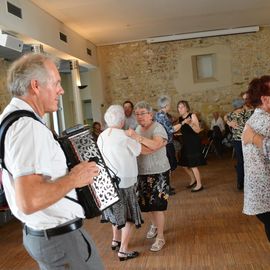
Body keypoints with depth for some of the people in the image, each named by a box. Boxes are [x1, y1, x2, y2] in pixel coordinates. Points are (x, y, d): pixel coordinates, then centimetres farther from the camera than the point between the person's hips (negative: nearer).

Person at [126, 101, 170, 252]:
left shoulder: (158, 128, -14)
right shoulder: (138, 129, 9)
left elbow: (155, 145, -33)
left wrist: (136, 137, -39)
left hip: (158, 173, -6)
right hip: (142, 173, 7)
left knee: (157, 205, -3)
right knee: (147, 203, 16)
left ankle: (160, 237, 10)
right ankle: (155, 225, 41)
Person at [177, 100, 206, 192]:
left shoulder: (192, 116, -11)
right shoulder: (180, 119, 8)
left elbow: (198, 130, -18)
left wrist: (190, 123, -31)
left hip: (194, 143, -7)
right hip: (185, 143, 8)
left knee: (193, 165, -6)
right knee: (184, 165, 13)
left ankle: (199, 184, 9)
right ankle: (193, 180, 36)